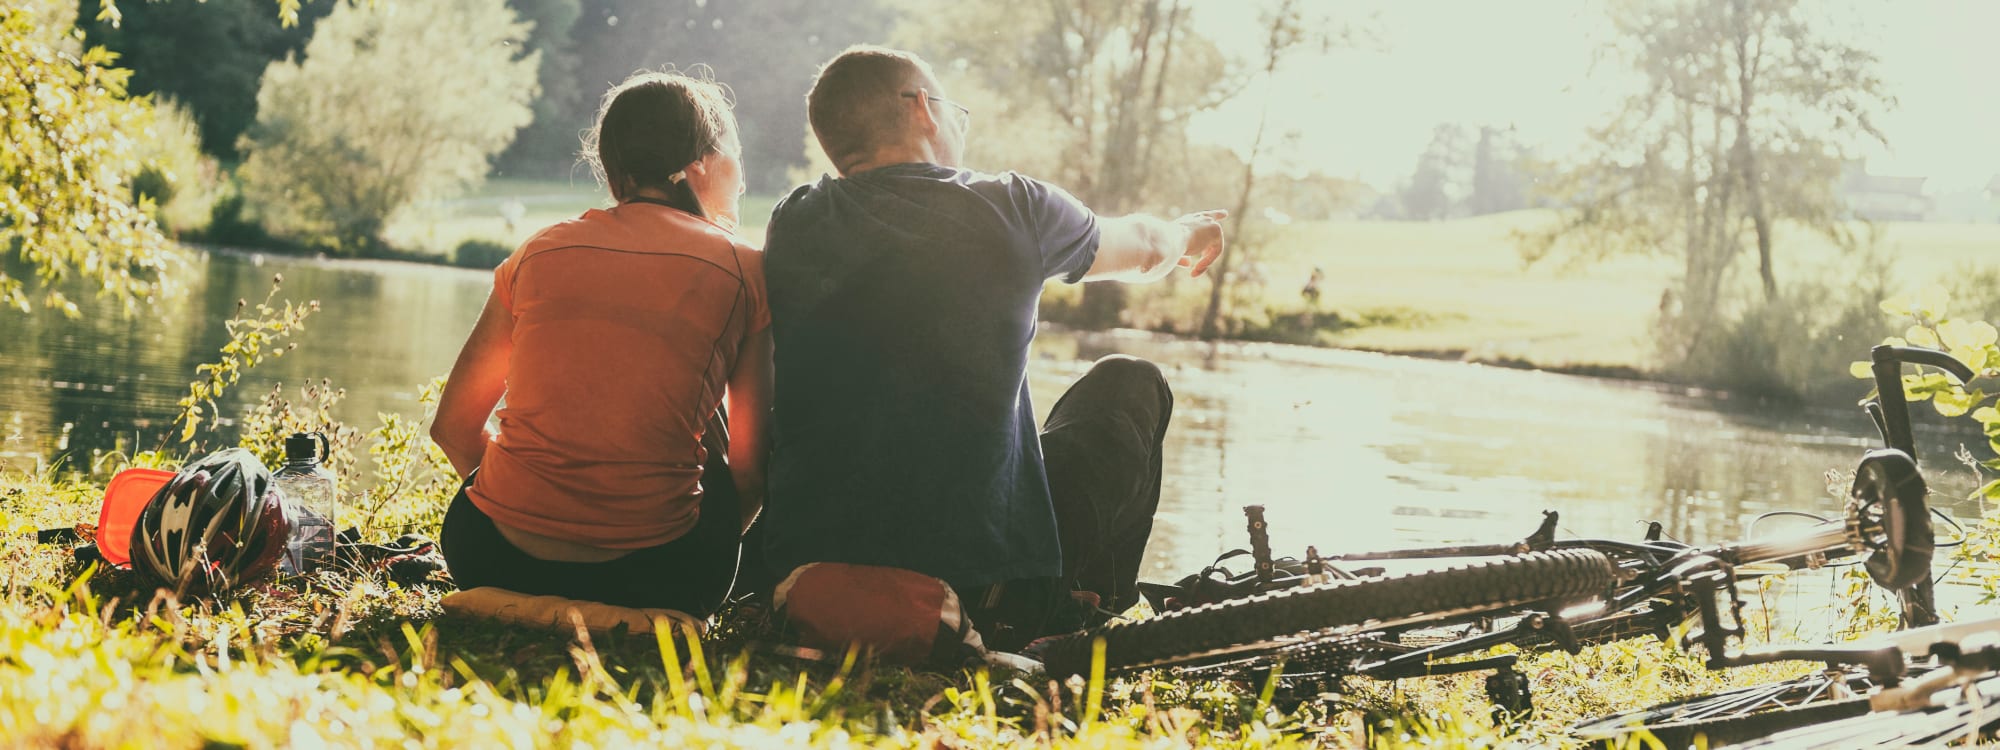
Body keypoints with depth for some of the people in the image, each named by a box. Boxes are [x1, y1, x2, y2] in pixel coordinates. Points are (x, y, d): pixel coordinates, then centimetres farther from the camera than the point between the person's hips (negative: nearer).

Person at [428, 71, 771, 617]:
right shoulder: (744, 271, 3)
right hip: (652, 577, -3)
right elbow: (752, 467, 7)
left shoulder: (541, 250, 10)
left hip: (496, 564, 3)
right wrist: (706, 557, 25)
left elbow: (453, 427, 15)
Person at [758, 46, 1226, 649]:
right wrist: (1187, 234, 45)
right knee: (1129, 384, 21)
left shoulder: (793, 226, 2)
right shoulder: (1012, 209, -5)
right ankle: (1089, 611, 34)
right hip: (984, 593, -3)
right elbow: (1143, 249, 19)